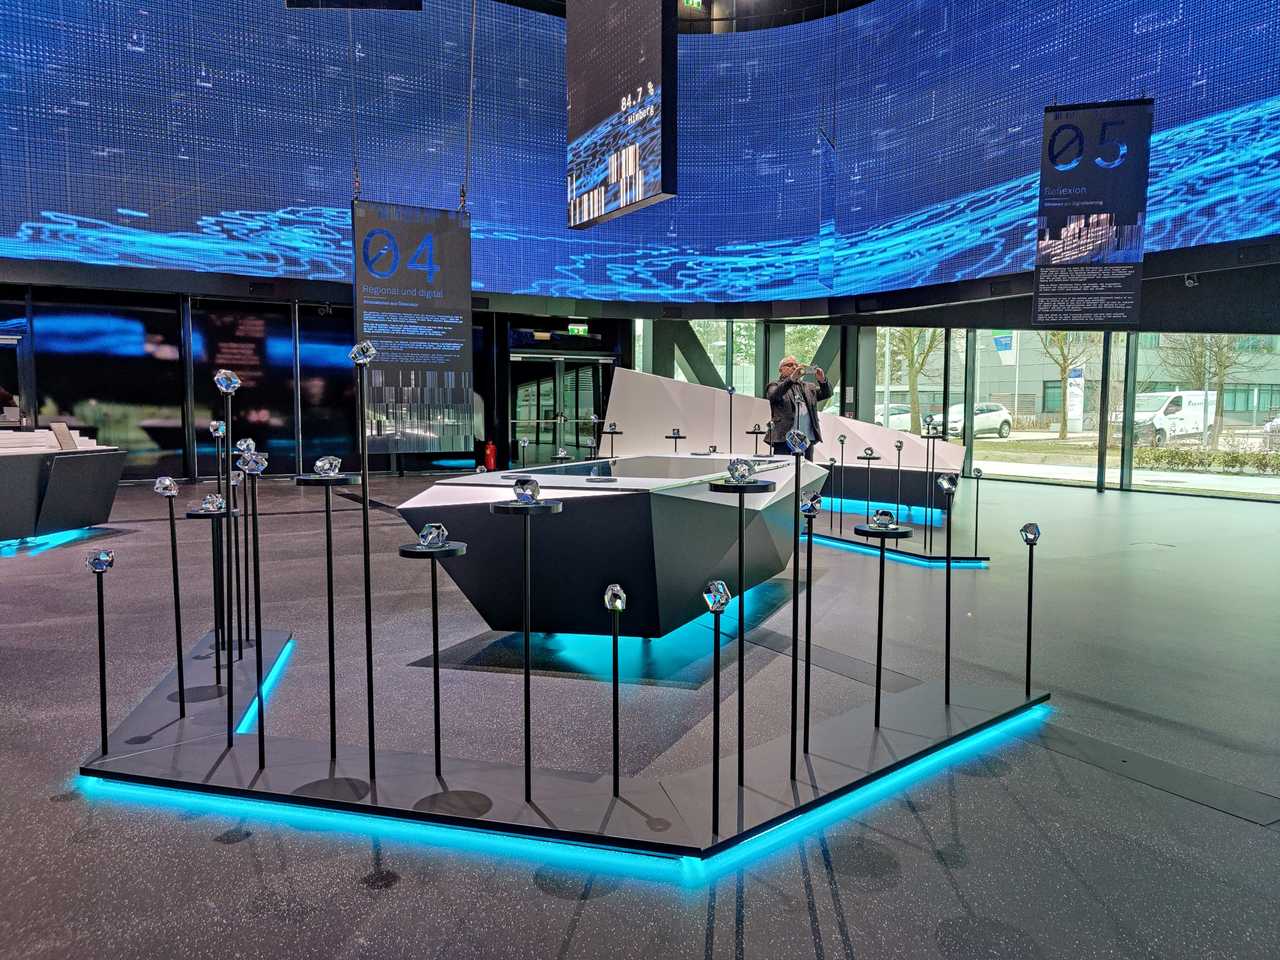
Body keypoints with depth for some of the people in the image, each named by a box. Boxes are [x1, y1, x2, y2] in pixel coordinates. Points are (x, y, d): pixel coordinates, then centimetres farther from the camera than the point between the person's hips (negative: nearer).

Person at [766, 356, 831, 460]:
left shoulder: (808, 387, 22)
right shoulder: (775, 386, 9)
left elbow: (826, 394, 12)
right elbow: (774, 395, -13)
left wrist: (822, 380, -10)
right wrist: (791, 379, -25)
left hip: (807, 440, 4)